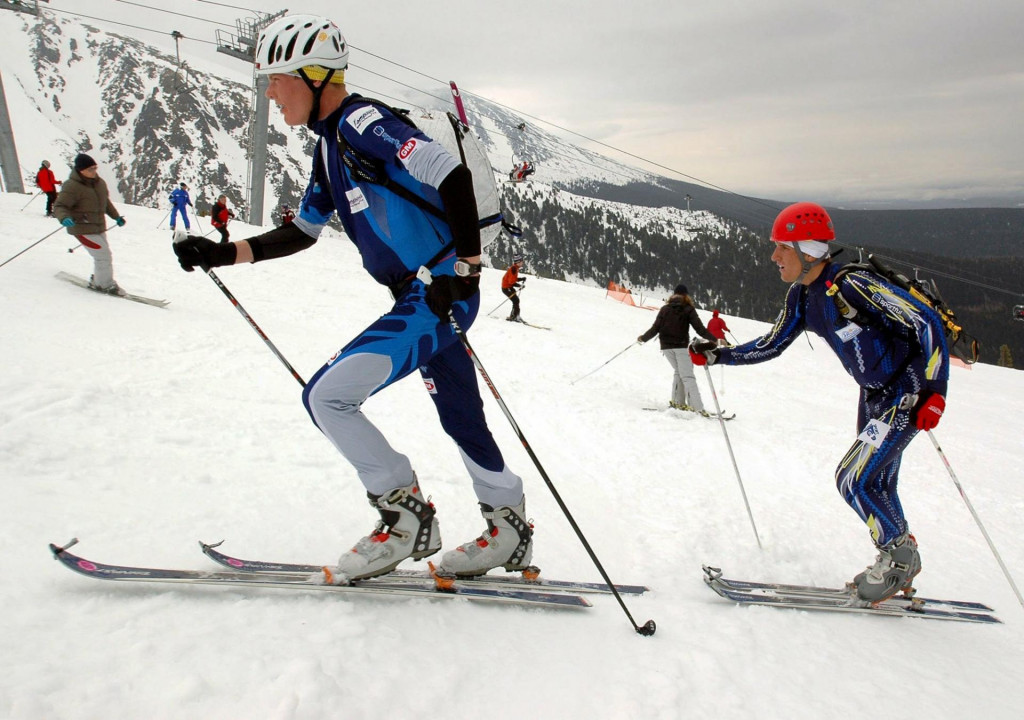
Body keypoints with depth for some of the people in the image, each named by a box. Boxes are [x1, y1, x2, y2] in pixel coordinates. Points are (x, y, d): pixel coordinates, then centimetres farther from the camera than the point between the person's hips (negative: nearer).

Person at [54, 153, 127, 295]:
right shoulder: (72, 186, -19)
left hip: (99, 227, 8)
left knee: (103, 256, 14)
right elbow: (59, 206, -20)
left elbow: (106, 201, 22)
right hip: (83, 229, -8)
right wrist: (64, 218, -41)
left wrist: (116, 216, 28)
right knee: (104, 256, -12)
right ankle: (105, 285, 2)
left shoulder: (99, 183, 5)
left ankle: (97, 281, 31)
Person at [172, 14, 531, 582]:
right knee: (462, 422, 17)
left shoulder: (362, 122, -13)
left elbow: (452, 176, -22)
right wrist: (225, 254, 12)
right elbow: (302, 232, 20)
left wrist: (466, 268, -25)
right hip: (423, 299, 10)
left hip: (441, 295, -10)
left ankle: (406, 516, 0)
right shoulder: (329, 143, 16)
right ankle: (510, 534, 31)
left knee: (327, 396, -11)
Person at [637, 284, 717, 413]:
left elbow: (656, 328, 3)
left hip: (666, 346, 4)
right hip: (681, 346, -3)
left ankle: (677, 402, 10)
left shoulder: (665, 309, 7)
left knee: (678, 371, 19)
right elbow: (699, 328, -9)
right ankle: (697, 407, -15)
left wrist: (643, 338, 17)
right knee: (687, 376, -6)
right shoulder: (688, 309, -2)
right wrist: (715, 339, -6)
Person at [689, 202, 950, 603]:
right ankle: (898, 569, 30)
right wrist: (717, 356, 0)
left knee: (853, 479, -10)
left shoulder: (852, 285, -27)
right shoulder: (801, 296, -2)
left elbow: (926, 323, -26)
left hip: (909, 394, -8)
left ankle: (900, 558, 12)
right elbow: (771, 346, 8)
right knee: (876, 488, 13)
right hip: (873, 394, 8)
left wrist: (934, 389, -29)